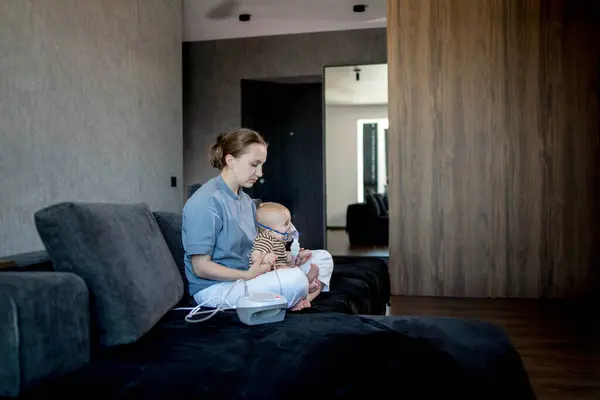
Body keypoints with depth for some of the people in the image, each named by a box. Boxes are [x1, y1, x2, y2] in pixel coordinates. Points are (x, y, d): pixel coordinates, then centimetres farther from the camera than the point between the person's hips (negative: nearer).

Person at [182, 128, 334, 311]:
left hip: (245, 277, 10)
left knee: (323, 258, 8)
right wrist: (248, 275, -26)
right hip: (215, 287, -9)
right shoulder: (207, 201, -17)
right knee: (295, 279, -32)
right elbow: (201, 267, -18)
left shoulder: (247, 201, 12)